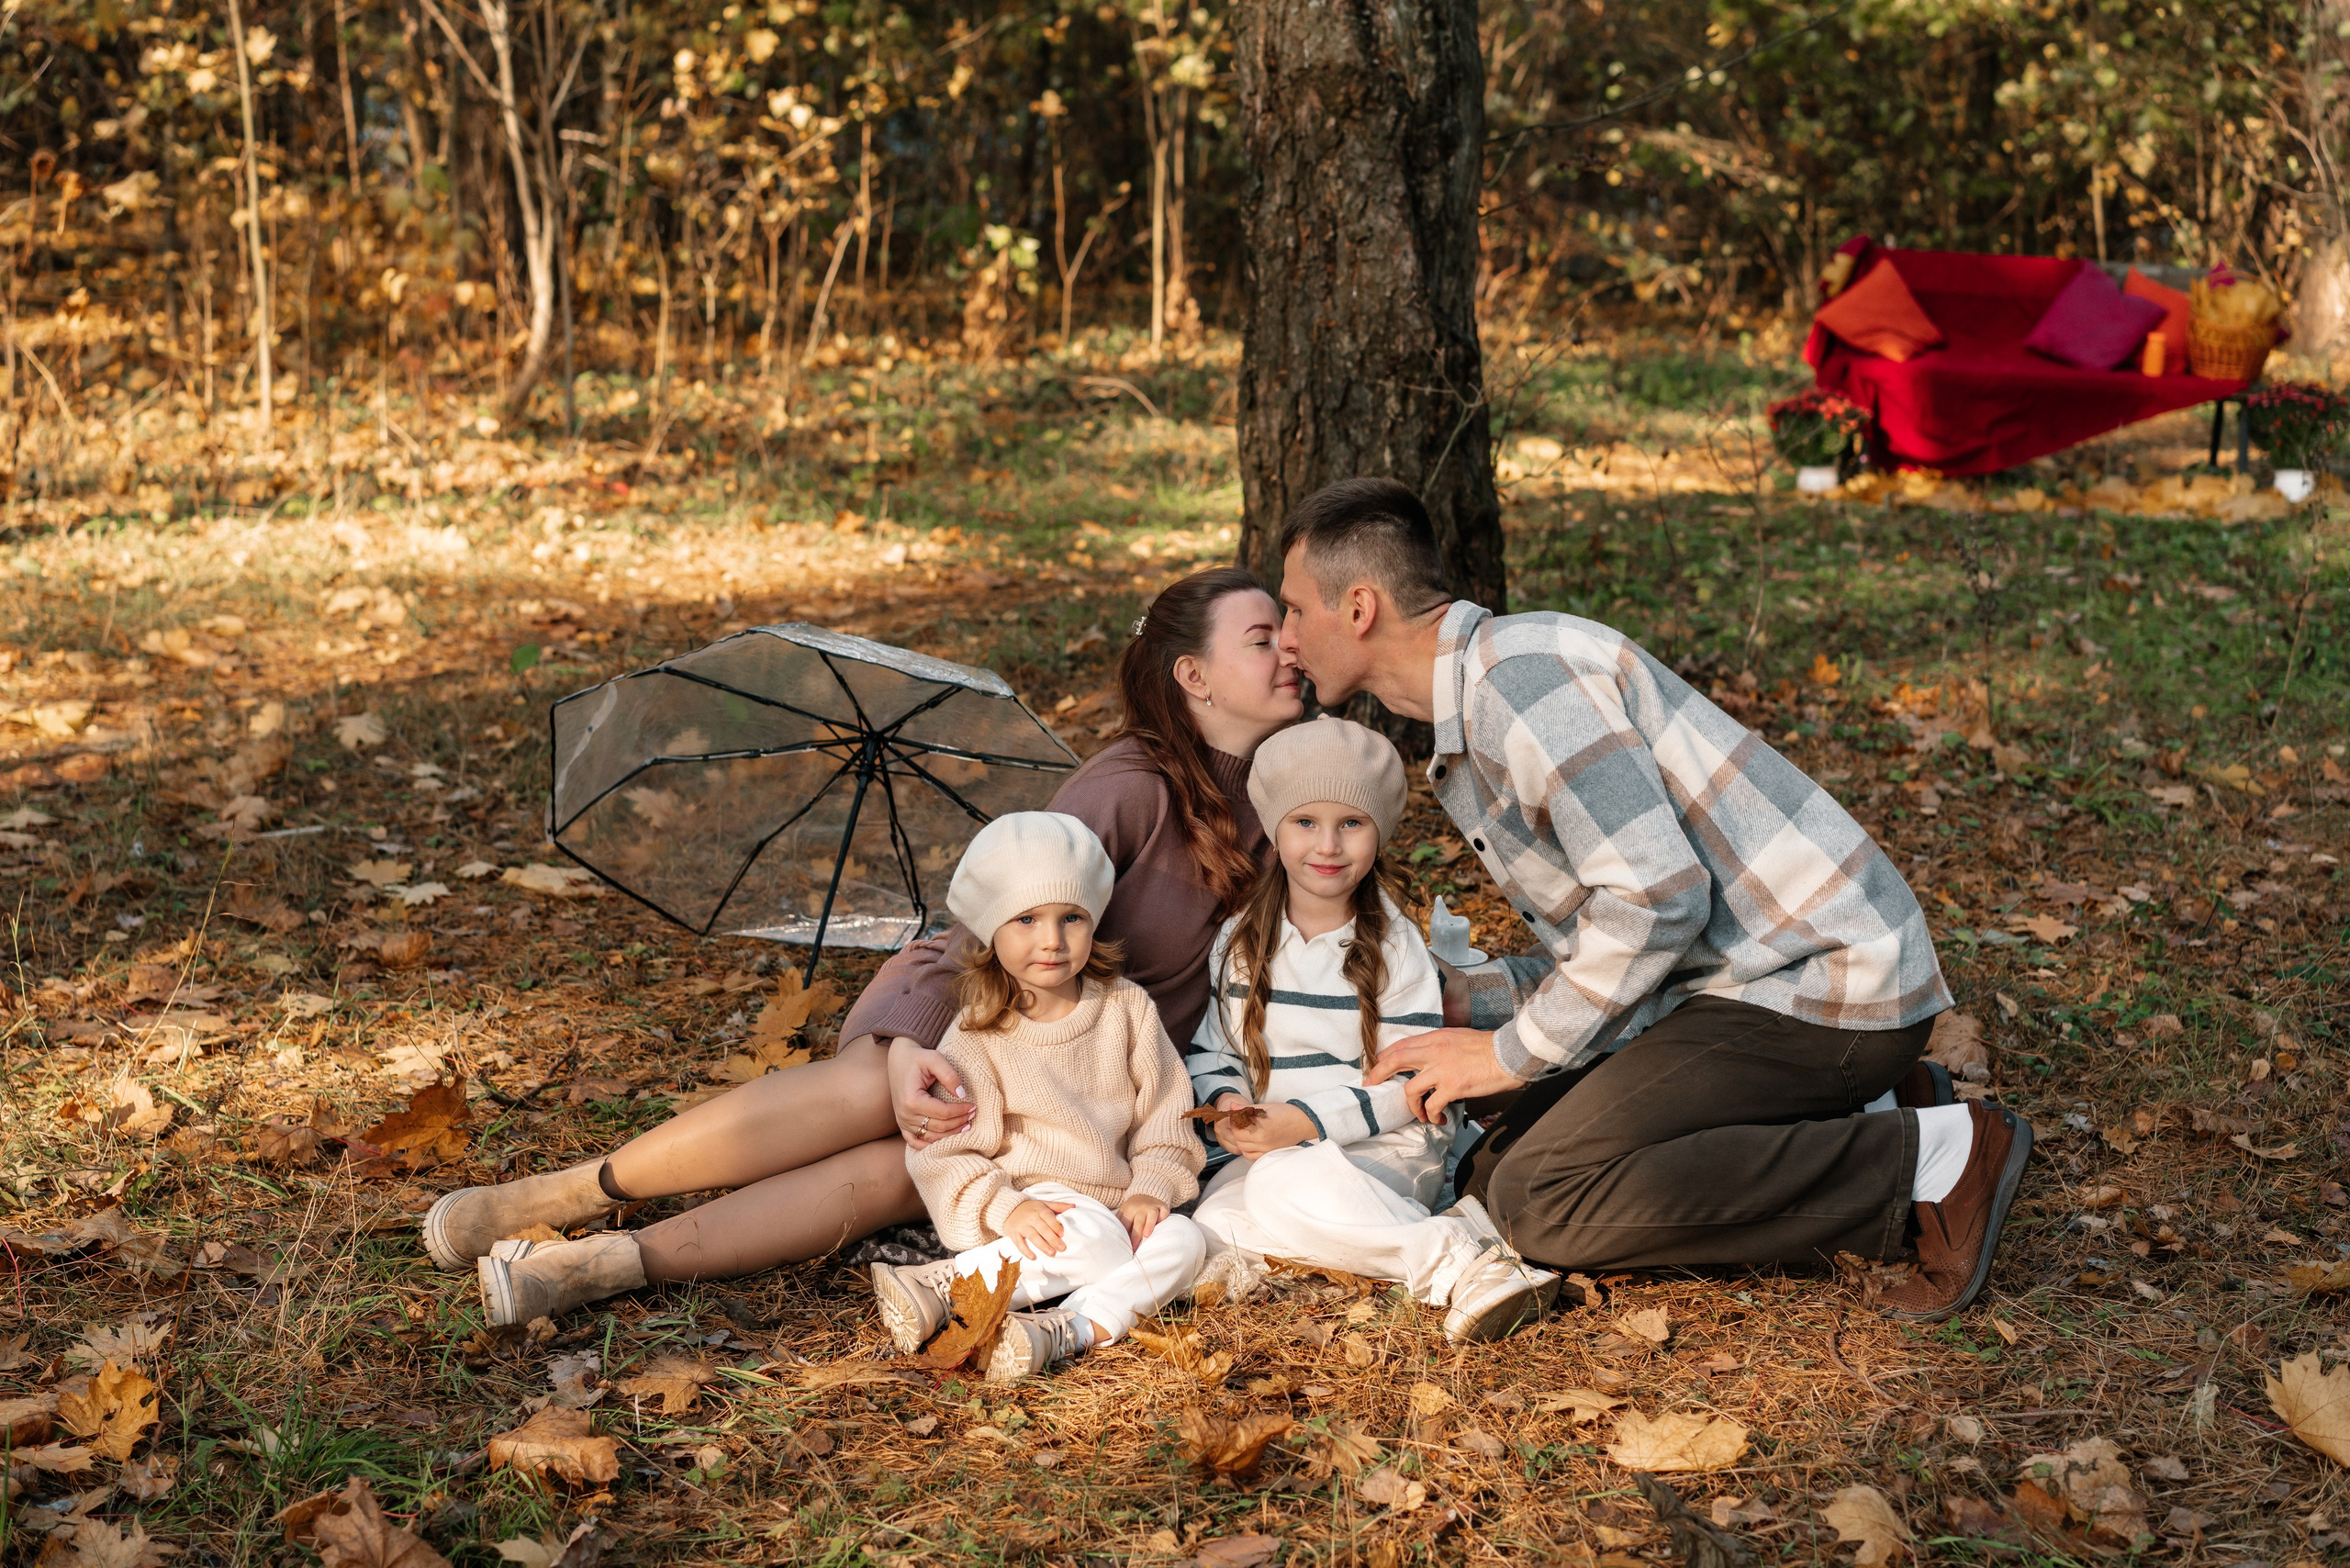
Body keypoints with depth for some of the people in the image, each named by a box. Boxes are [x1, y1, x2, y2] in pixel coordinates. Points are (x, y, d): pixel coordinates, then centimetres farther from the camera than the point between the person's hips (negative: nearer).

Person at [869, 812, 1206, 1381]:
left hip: (1117, 1208, 4)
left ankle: (1065, 1329, -42)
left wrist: (1150, 1188, -8)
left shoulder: (1126, 1008, 6)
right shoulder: (976, 1038, -4)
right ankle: (942, 1285, -35)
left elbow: (1163, 1111, 8)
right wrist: (1004, 1207, -24)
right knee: (1095, 1238, -34)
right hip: (1037, 1209, -4)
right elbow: (943, 1151, -8)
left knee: (1181, 1239, -26)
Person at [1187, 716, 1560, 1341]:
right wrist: (1226, 1102, -10)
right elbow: (1212, 1048, 12)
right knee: (1214, 1220, -25)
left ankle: (1454, 1259, -34)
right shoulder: (1241, 940, 7)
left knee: (1284, 1182, -35)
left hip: (1389, 1145, -5)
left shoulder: (1394, 946, -5)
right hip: (1277, 1148, 6)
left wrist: (1307, 1121, -20)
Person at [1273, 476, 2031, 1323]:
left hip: (1828, 980, -10)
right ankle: (1857, 1129, 9)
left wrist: (1514, 1052, -15)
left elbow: (1659, 896, -25)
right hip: (1751, 973, 10)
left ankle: (1928, 1161, -11)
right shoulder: (1467, 736, 16)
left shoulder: (1519, 671, -18)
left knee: (1543, 1199, -19)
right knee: (1496, 1170, 6)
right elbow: (1586, 943, 20)